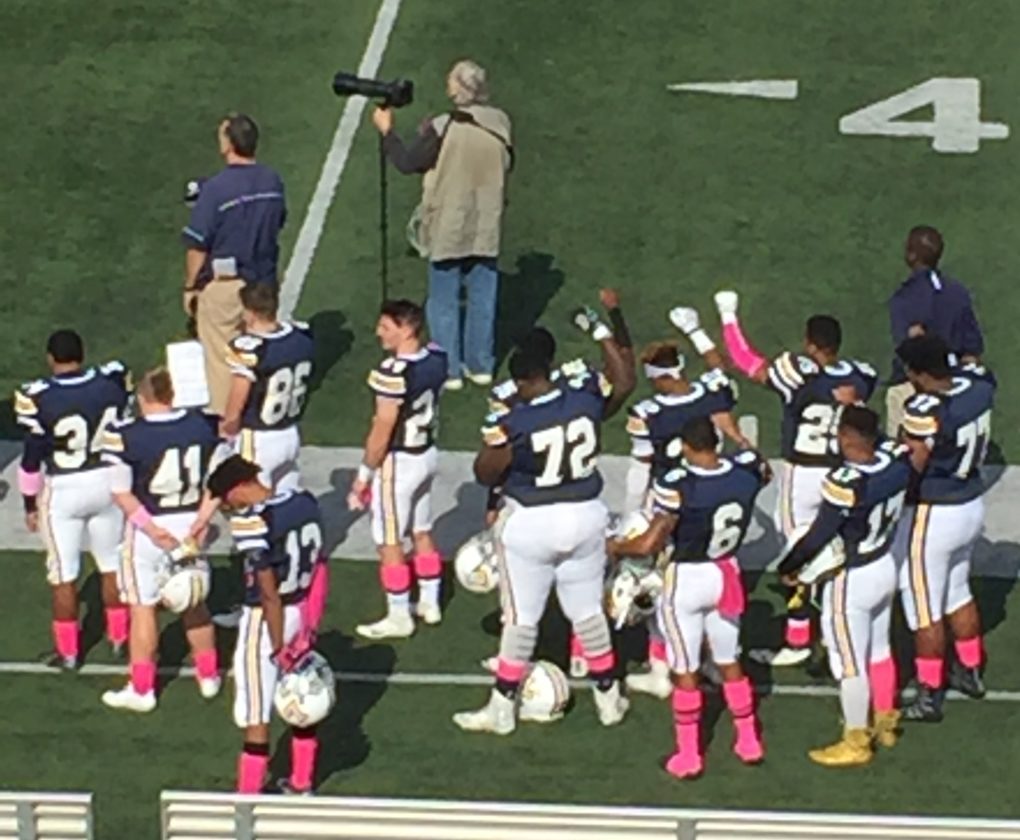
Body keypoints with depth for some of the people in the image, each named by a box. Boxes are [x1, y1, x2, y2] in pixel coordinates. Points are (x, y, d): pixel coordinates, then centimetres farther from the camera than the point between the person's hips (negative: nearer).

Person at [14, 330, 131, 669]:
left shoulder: (39, 399, -20)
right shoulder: (112, 383, -9)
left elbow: (32, 457, -12)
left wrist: (30, 504, 1)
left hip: (62, 490, -4)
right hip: (108, 484, 4)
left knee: (64, 573, 10)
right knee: (112, 564, 20)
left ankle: (68, 652, 19)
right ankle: (119, 637, 33)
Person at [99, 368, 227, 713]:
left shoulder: (126, 436, -18)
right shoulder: (203, 426, -6)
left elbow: (122, 493, -17)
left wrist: (152, 529, -12)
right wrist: (202, 520, 11)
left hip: (147, 528, -4)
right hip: (191, 523, 4)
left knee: (143, 607, 11)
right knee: (194, 602, 22)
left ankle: (142, 689, 19)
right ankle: (209, 676, 35)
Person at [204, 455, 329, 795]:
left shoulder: (250, 523, -22)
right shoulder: (306, 502, 0)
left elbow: (269, 593, -21)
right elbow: (319, 571, 4)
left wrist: (279, 647, -14)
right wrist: (308, 626, 8)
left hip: (266, 620, -8)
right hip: (302, 613, 8)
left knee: (255, 715, 4)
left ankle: (248, 795, 12)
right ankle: (301, 783, 36)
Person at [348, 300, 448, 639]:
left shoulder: (393, 372, -28)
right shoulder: (436, 359, -3)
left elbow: (383, 430, -24)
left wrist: (364, 475, -14)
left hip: (397, 462, -8)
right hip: (427, 454, 8)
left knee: (389, 542, 7)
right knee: (422, 532, 22)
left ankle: (399, 617, 16)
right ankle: (430, 604, 35)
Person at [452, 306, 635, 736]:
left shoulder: (513, 424, -21)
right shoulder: (587, 401, -8)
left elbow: (486, 474, -10)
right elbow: (624, 379, 12)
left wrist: (494, 437, 4)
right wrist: (601, 334, 19)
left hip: (530, 523, -4)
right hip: (586, 516, 4)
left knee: (521, 619, 7)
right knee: (588, 611, 18)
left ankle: (502, 708, 18)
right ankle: (609, 698, 29)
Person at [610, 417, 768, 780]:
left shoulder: (677, 486, -26)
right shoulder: (746, 472, -10)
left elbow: (648, 545, -27)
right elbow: (763, 474, 17)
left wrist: (617, 548, -7)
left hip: (686, 579, -5)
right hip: (727, 575, 5)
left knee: (685, 671, 8)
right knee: (730, 662, 22)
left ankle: (688, 756, 16)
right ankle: (749, 742, 32)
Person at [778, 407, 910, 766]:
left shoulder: (845, 483, -32)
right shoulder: (896, 460, -14)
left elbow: (818, 536, -22)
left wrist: (788, 567, -5)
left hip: (851, 580, -8)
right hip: (885, 567, 8)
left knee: (851, 665, 9)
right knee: (879, 650, 25)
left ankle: (856, 743, 22)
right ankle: (885, 723, 42)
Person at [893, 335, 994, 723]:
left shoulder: (924, 411, -30)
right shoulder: (978, 386, -9)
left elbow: (911, 468, -25)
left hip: (932, 515, -8)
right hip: (972, 505, 8)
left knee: (925, 610, 7)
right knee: (958, 592, 27)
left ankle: (929, 697, 17)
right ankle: (970, 672, 43)